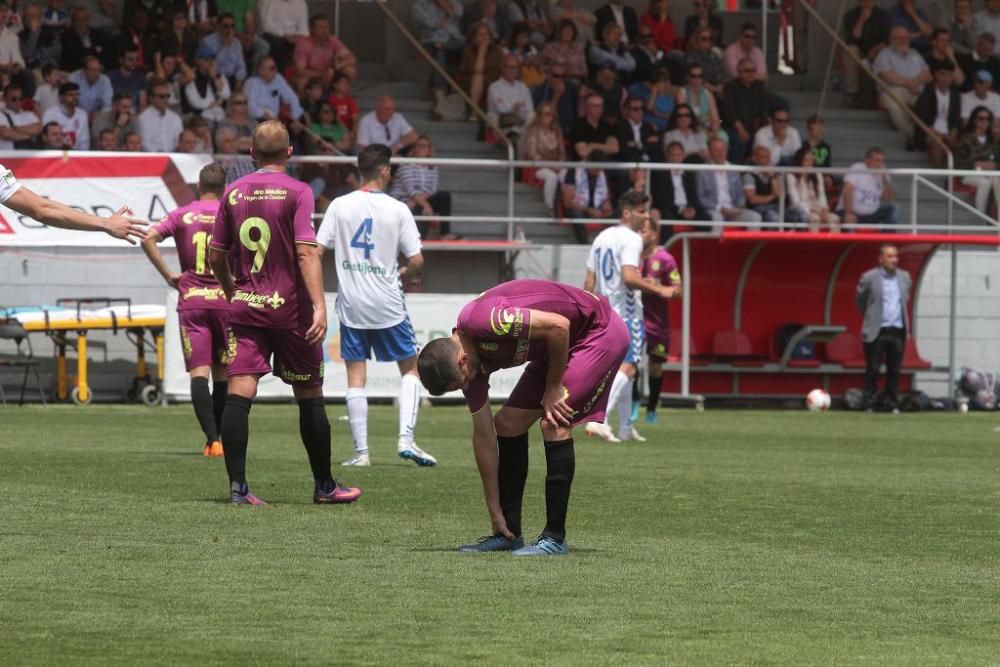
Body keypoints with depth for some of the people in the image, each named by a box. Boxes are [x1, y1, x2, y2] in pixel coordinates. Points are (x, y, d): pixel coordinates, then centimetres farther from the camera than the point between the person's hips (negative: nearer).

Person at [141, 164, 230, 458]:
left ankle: (212, 438, -21)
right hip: (225, 299, 1)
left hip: (190, 300, -1)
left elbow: (149, 239, -8)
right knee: (221, 373, 12)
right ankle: (218, 438, 17)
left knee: (199, 372, -6)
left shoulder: (181, 215, 4)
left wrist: (168, 275, -2)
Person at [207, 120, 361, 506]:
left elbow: (216, 256, 11)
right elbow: (306, 252, -15)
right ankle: (324, 486, 19)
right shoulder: (297, 192, -6)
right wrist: (319, 306, -18)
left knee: (239, 392, -4)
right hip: (290, 308, -3)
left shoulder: (233, 193, 6)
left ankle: (237, 486, -14)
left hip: (245, 307, 3)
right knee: (310, 396, 9)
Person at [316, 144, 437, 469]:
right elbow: (416, 260, -7)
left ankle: (361, 451, 3)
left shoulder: (339, 206, -1)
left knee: (355, 377, 6)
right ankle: (406, 438, -1)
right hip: (388, 306, -2)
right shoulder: (397, 210, -6)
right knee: (410, 368, 13)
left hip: (351, 304, 2)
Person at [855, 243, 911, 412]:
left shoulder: (905, 278, 9)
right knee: (872, 370, -2)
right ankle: (869, 405, 2)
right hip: (876, 332, -3)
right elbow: (860, 302, 8)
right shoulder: (869, 278, -3)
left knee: (894, 371, 4)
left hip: (898, 330, 3)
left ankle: (893, 405, 10)